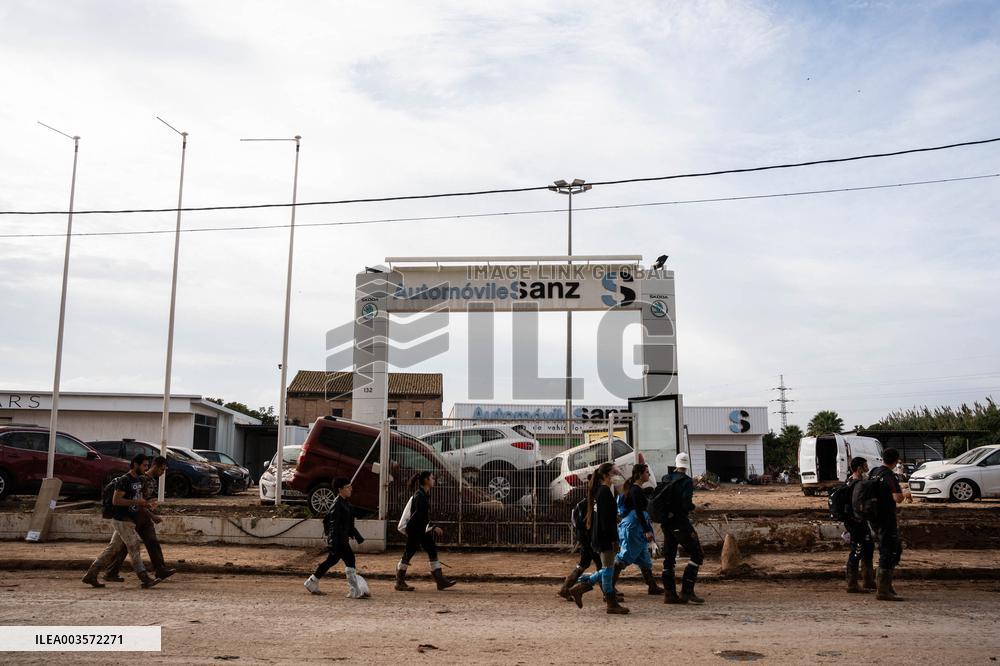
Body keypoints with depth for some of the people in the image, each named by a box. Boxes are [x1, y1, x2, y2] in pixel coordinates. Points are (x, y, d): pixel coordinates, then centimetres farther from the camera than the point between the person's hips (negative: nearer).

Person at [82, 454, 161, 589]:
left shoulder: (139, 480, 13)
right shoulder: (124, 480, -15)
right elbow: (116, 501, -21)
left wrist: (147, 504, 3)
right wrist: (136, 502, -22)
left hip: (129, 520, 9)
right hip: (121, 520, -9)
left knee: (112, 549, 11)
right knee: (134, 548, -7)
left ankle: (91, 575, 18)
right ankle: (145, 579, -5)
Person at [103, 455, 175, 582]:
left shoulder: (154, 480, 10)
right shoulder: (142, 479, -19)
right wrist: (153, 516, -24)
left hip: (144, 516, 8)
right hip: (133, 516, -8)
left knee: (153, 542, -1)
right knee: (125, 546, 1)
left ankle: (160, 570, -5)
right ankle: (110, 573, 12)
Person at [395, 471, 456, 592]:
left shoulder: (425, 494, 13)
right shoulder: (419, 495, -17)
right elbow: (420, 516, -23)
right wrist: (433, 527, -23)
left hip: (422, 529, 10)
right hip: (415, 529, -10)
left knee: (433, 552, 6)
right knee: (408, 554, -2)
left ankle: (440, 581, 8)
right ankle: (400, 583, 7)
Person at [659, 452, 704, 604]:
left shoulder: (665, 479, 8)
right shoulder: (686, 481, -12)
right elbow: (686, 504, -21)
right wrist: (693, 507, -2)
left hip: (666, 523, 7)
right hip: (680, 523, -7)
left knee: (668, 558, 12)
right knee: (697, 555, 1)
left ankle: (669, 593, 12)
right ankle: (686, 591, -6)